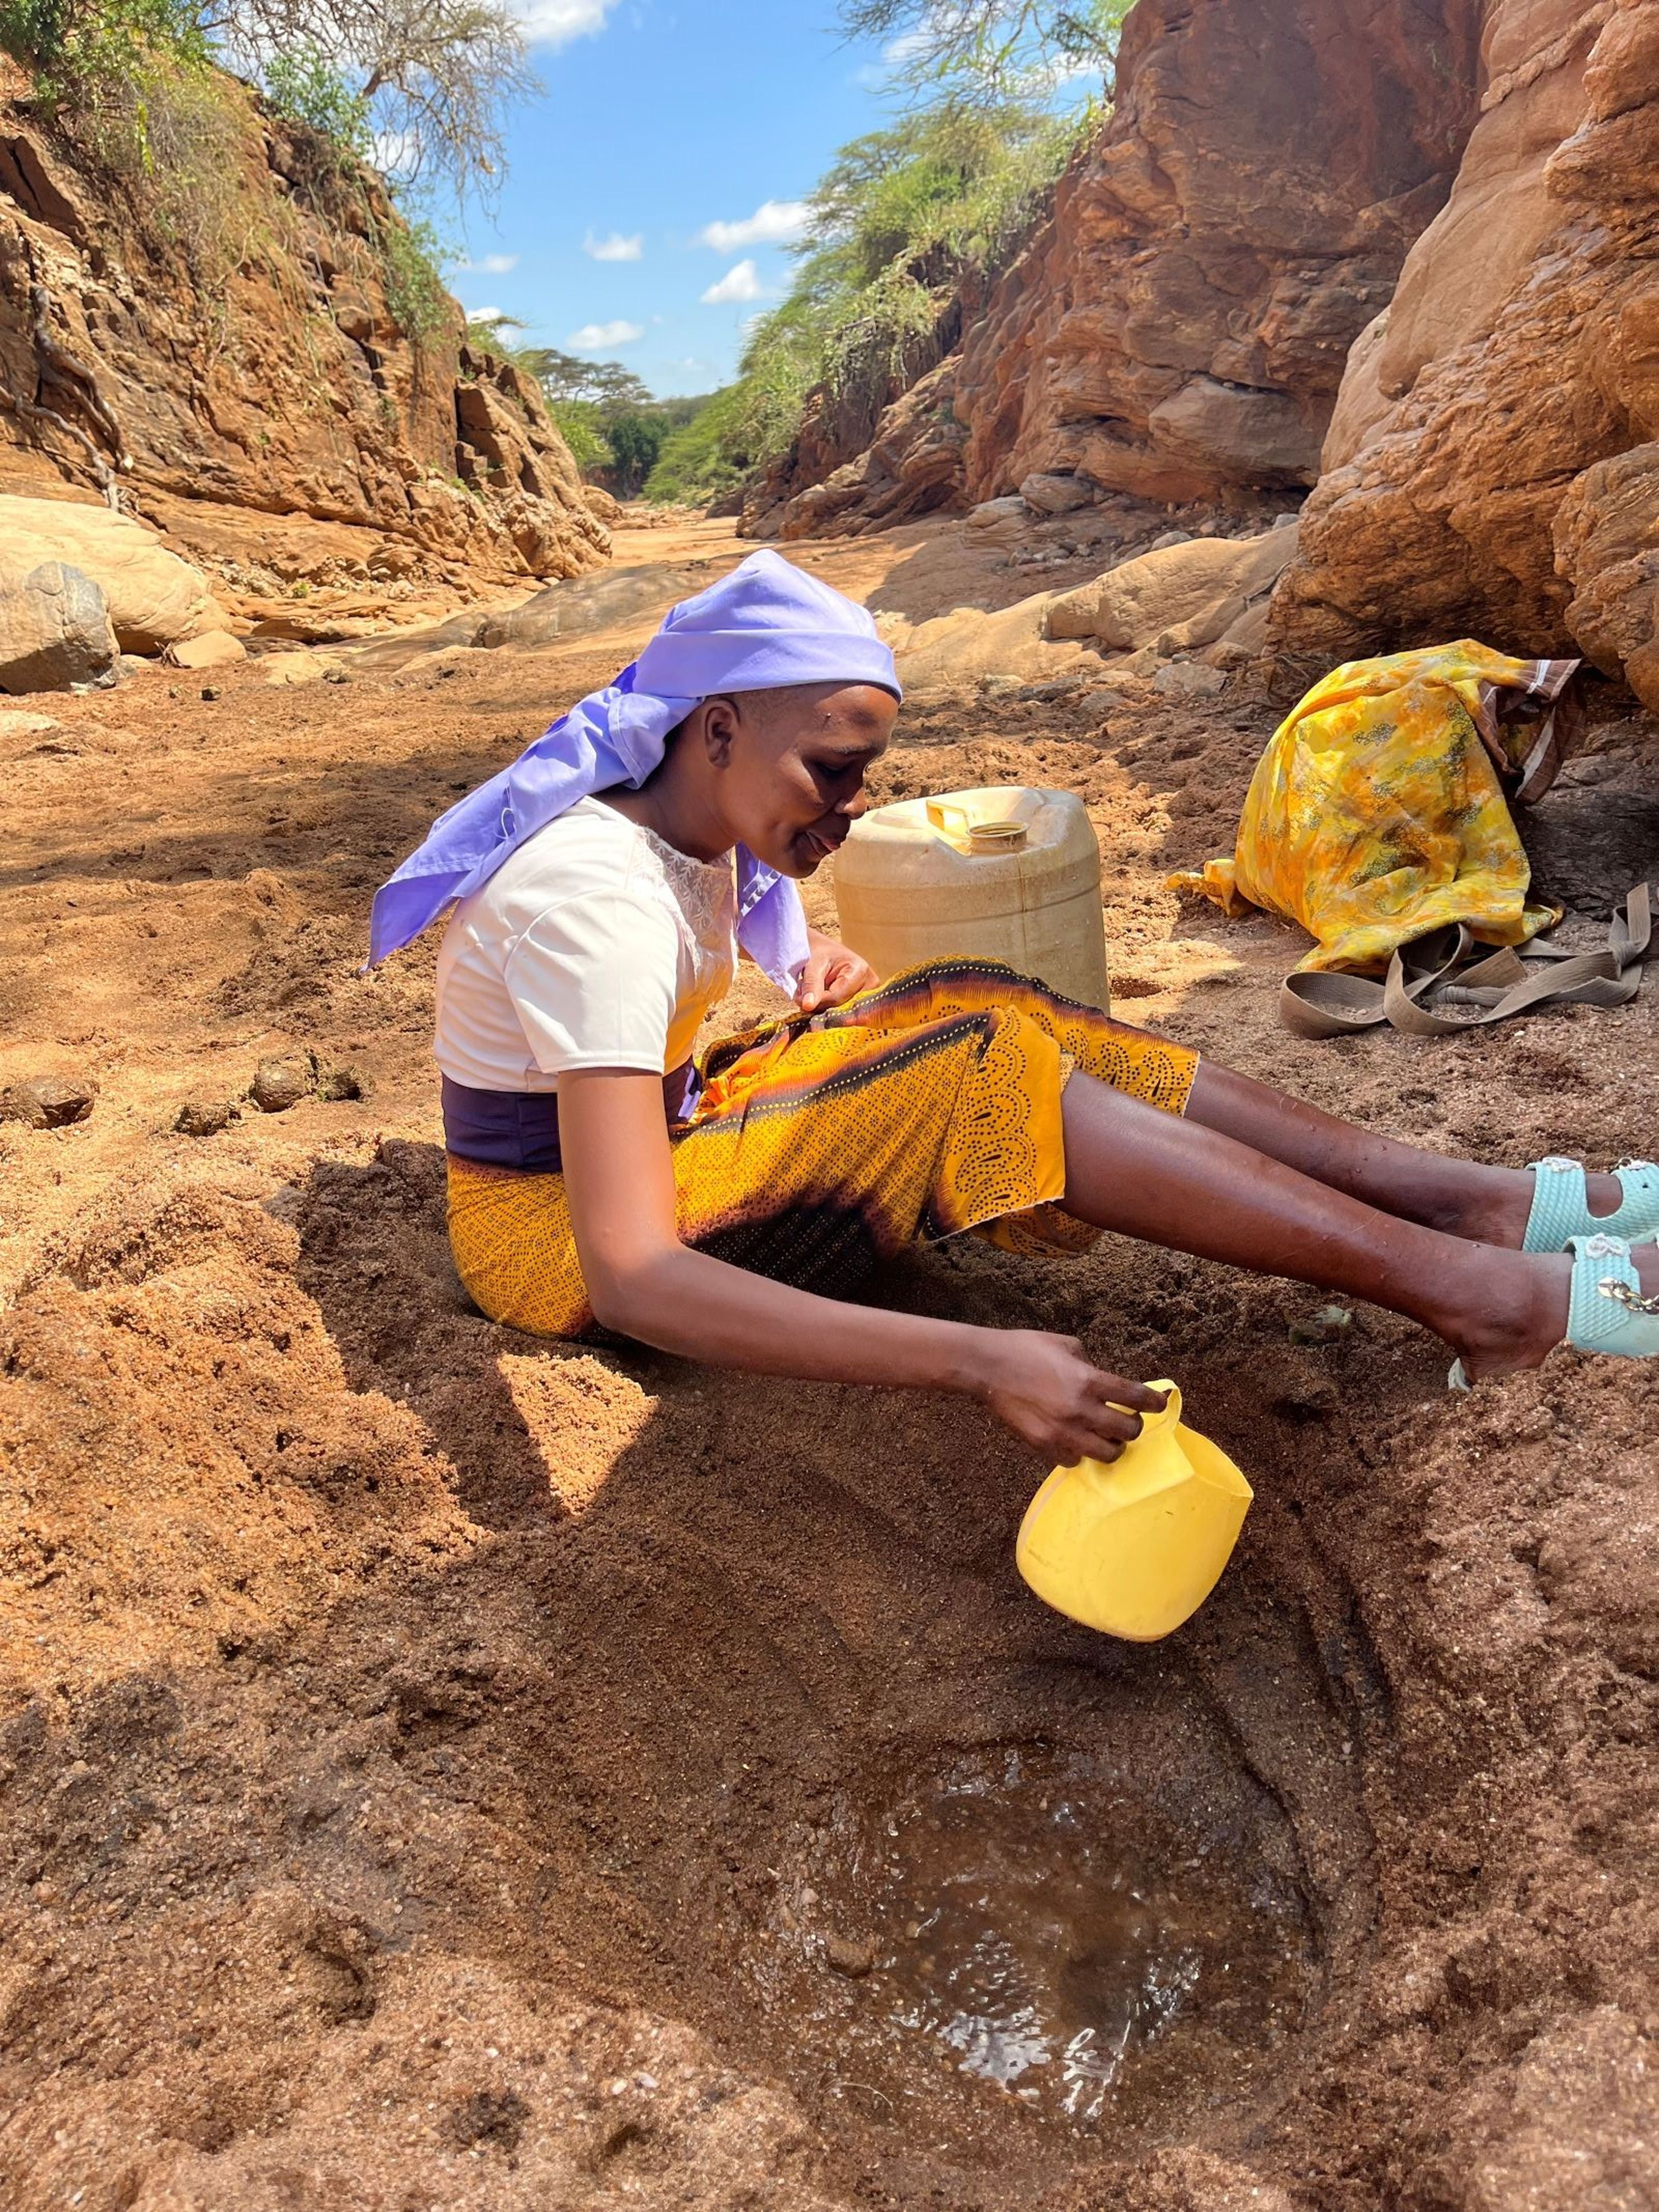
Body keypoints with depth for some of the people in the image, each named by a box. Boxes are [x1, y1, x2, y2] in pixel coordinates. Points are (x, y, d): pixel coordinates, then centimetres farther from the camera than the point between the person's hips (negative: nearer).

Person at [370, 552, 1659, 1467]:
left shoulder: (690, 822, -3)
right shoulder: (599, 899, -31)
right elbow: (632, 1282, -41)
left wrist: (808, 963, 1)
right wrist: (978, 1363, -49)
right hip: (557, 1234, -8)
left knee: (976, 1009, -9)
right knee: (974, 1075, -26)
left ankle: (1475, 1197, -14)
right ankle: (1471, 1288, -25)